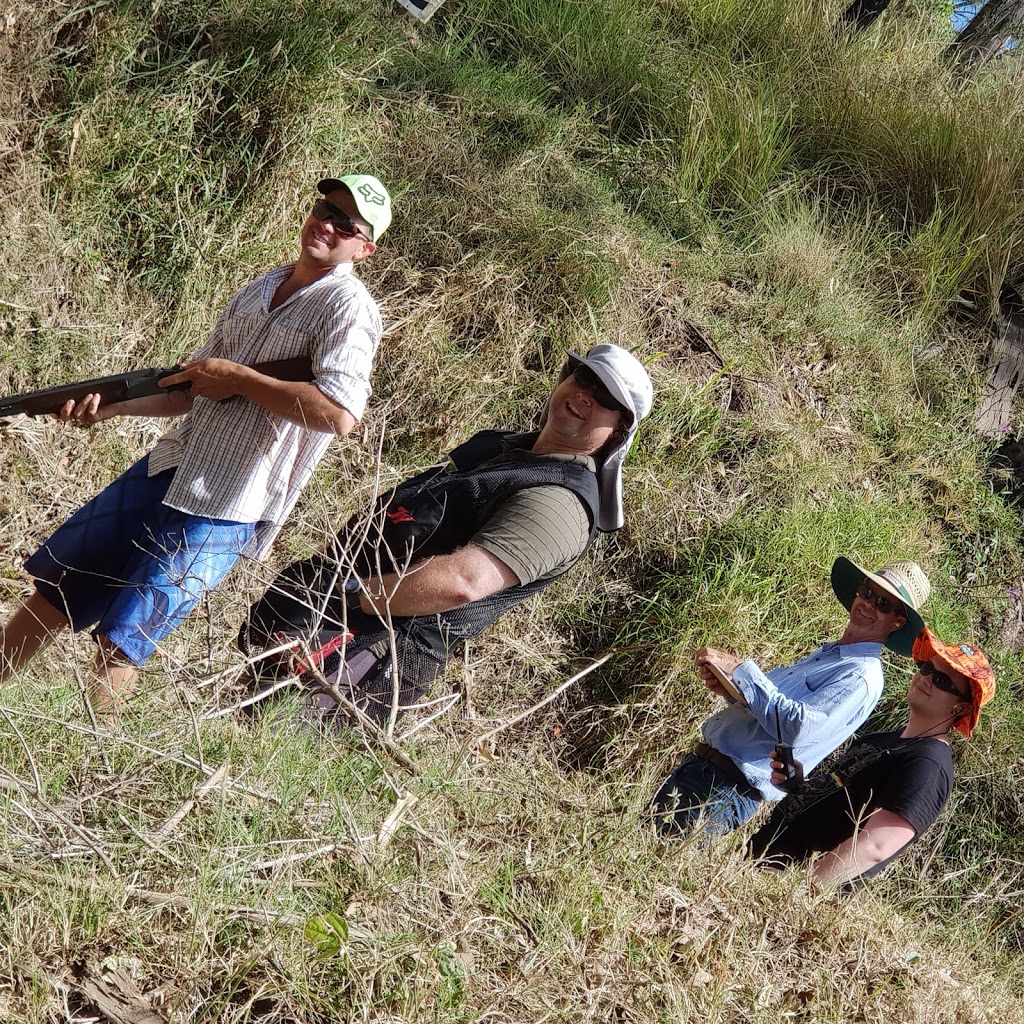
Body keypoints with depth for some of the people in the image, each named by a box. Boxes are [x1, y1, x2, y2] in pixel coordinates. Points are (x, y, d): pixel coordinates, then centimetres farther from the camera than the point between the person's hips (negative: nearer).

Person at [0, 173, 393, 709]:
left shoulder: (348, 307, -10)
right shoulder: (261, 288, 13)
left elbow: (339, 413, -26)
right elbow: (196, 390, 16)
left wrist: (239, 378, -16)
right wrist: (112, 404, 1)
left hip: (227, 505, -8)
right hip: (172, 465, 8)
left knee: (120, 642, -6)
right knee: (56, 581, 12)